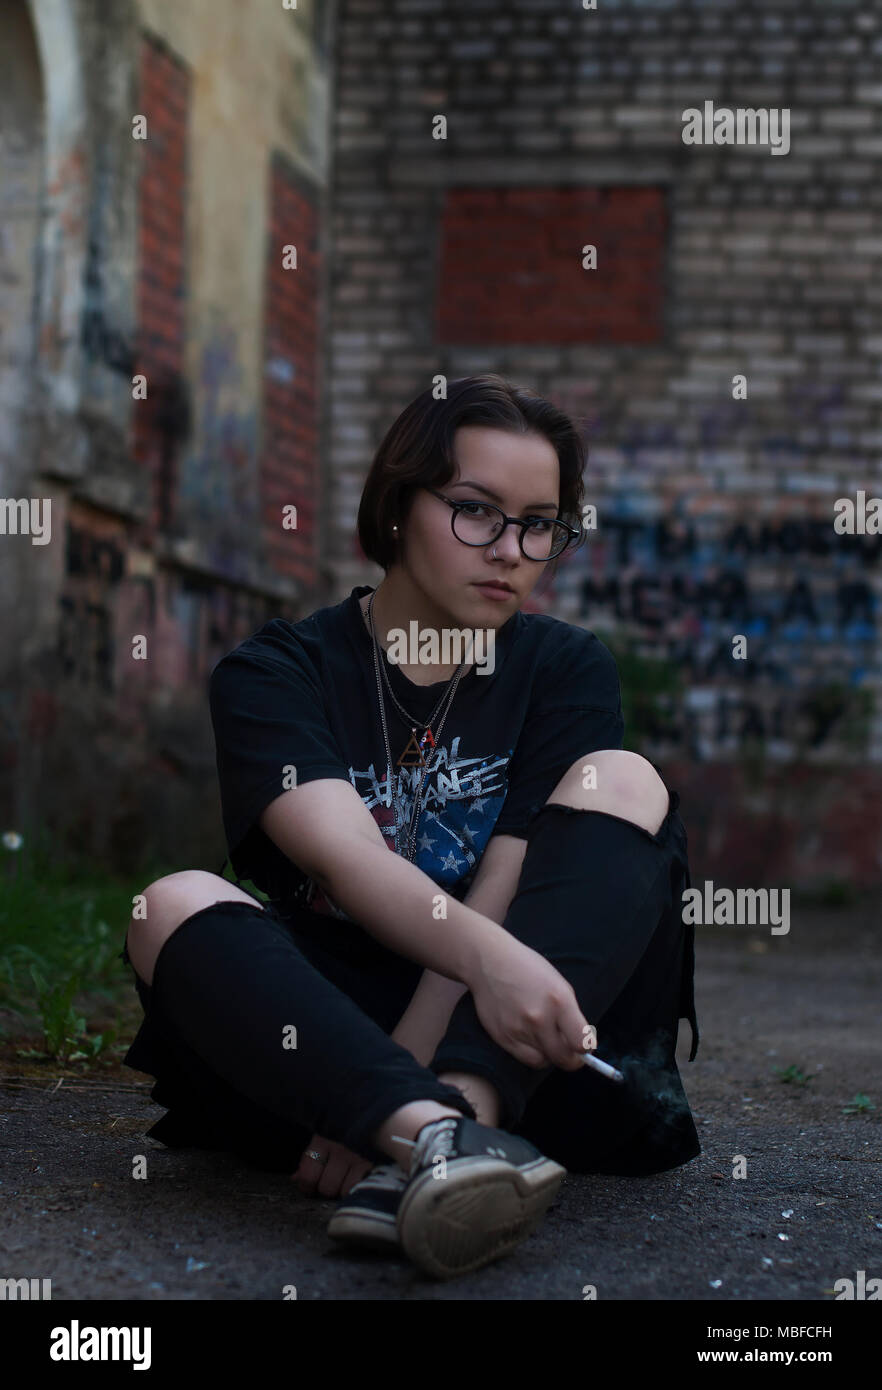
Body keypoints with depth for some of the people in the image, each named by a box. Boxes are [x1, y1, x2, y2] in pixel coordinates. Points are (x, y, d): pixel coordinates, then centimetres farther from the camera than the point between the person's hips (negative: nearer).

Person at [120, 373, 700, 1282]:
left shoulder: (567, 671, 5)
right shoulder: (274, 673, -1)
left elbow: (507, 891, -9)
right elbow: (346, 858, -21)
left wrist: (403, 1072, -23)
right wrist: (485, 954, -41)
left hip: (513, 1041, 1)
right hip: (334, 1019, -1)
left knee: (625, 781, -18)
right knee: (176, 907, -26)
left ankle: (442, 1131, -39)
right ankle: (443, 1138, -52)